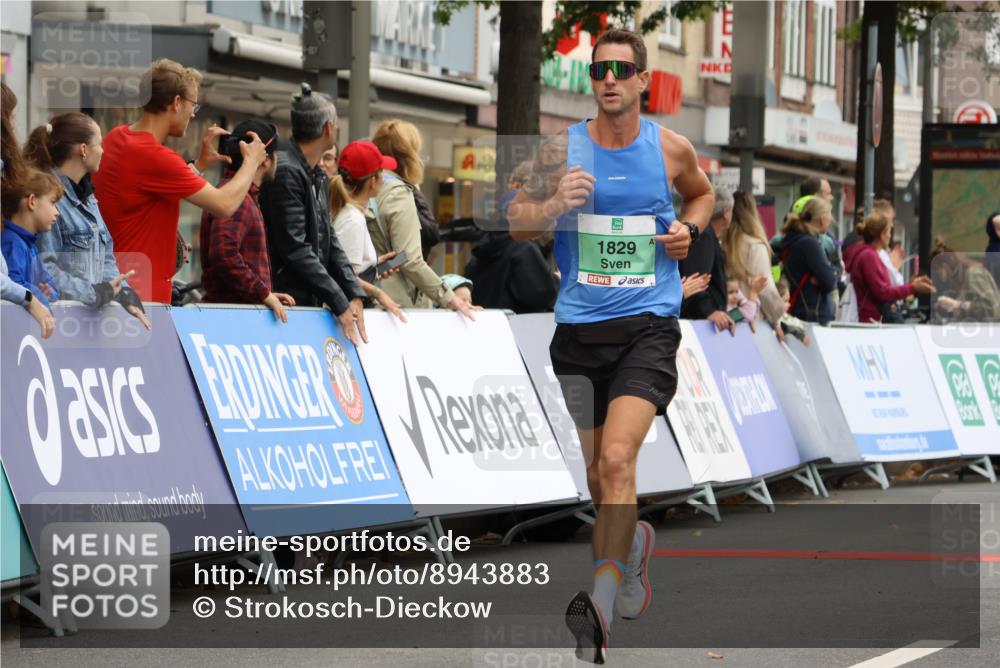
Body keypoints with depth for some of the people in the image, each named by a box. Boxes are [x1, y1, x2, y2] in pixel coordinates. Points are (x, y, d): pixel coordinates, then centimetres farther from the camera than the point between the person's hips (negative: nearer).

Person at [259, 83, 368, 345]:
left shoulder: (318, 177, 17)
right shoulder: (285, 171, -14)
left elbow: (329, 242, 17)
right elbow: (294, 249, -19)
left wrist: (354, 295, 3)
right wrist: (339, 303, -17)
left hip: (308, 304, 9)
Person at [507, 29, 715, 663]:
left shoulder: (671, 148, 3)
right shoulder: (562, 148, 1)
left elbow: (703, 192, 24)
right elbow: (514, 220, 6)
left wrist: (690, 228, 3)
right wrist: (554, 206, -14)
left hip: (649, 325, -2)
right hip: (579, 327, 2)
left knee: (617, 458, -21)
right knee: (595, 474, 11)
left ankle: (601, 602, -21)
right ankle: (633, 542, 44)